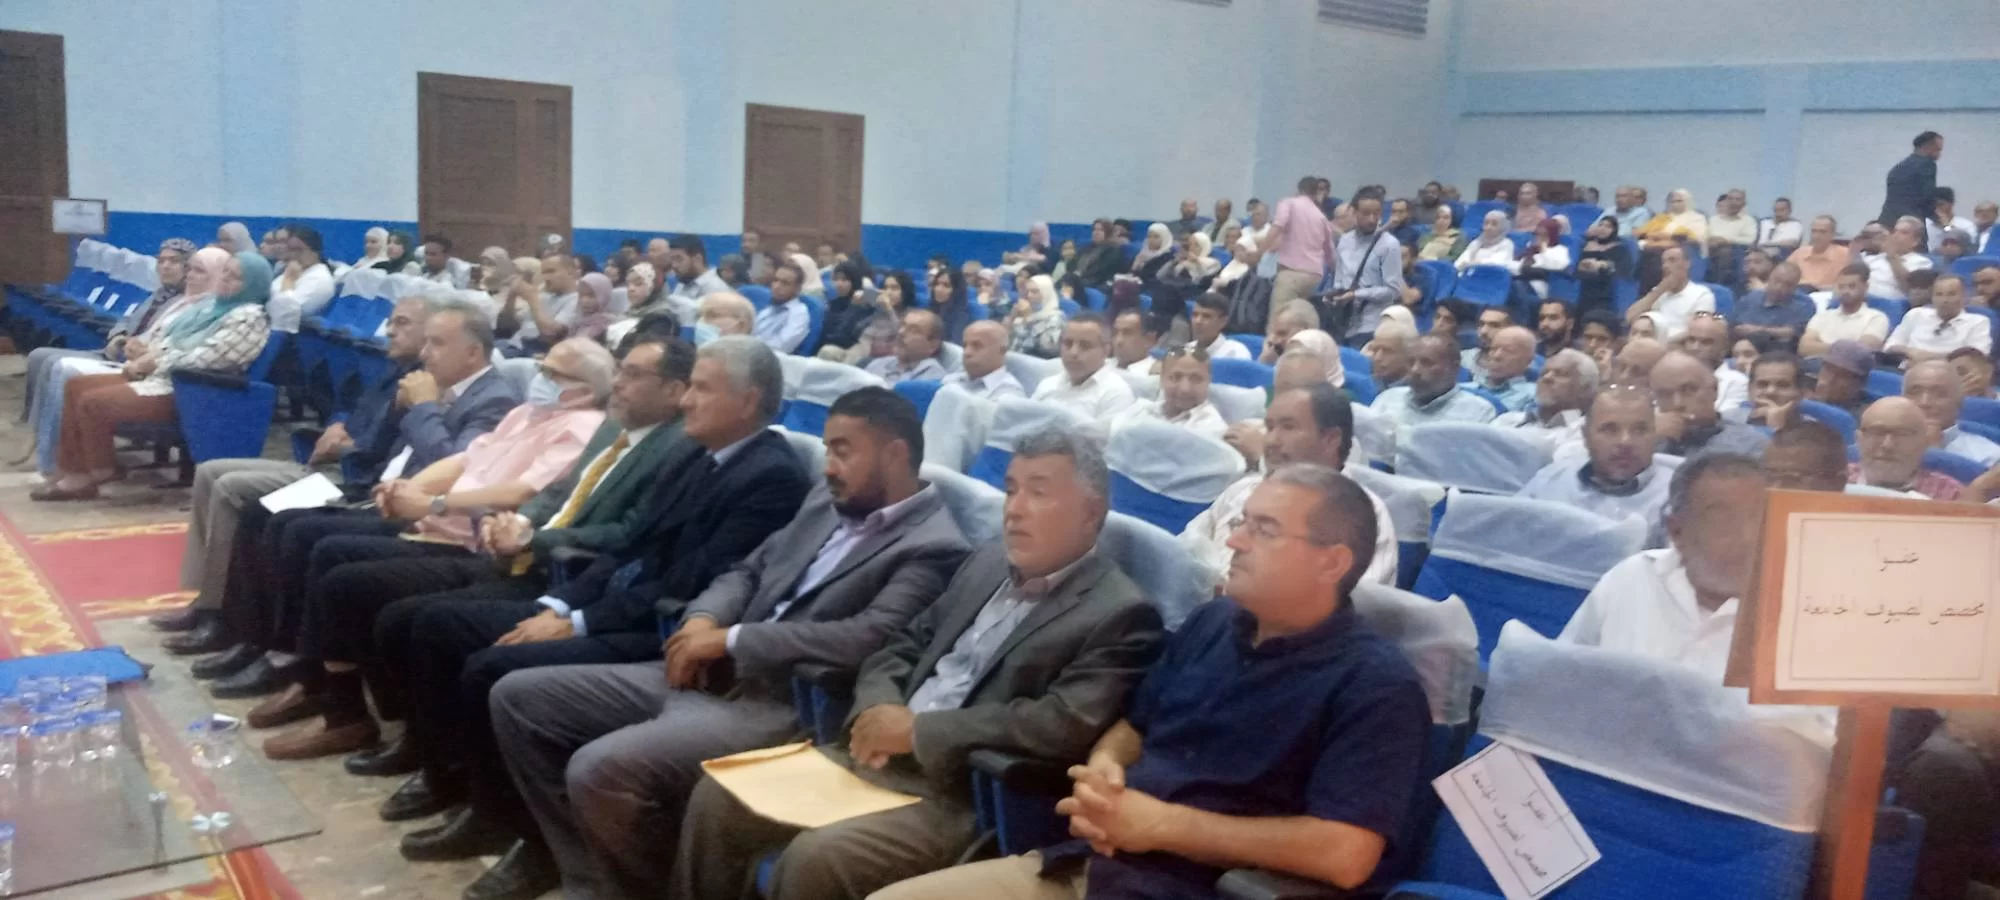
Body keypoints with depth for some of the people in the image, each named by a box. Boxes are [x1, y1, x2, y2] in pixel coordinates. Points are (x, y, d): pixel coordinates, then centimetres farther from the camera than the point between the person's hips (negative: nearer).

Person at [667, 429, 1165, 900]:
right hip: (881, 757, 8)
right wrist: (878, 709, -6)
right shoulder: (990, 562, 13)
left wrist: (917, 730, -19)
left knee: (814, 858, -27)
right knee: (719, 797, 0)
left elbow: (1066, 727, -23)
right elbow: (906, 645, 18)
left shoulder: (1121, 615, -10)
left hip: (964, 798, -7)